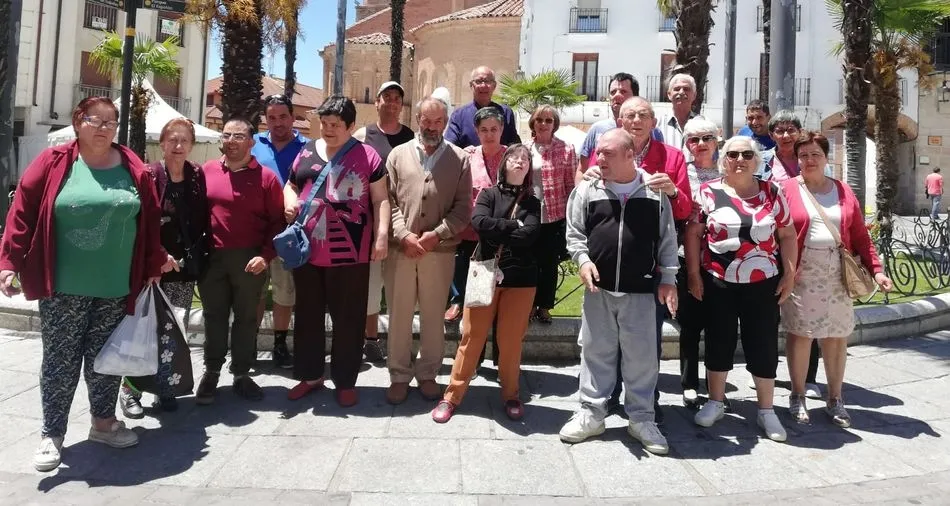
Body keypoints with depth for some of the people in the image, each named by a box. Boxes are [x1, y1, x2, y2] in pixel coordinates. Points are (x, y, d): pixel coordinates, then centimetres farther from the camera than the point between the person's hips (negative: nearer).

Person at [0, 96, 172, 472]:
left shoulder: (132, 168, 4)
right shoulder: (54, 162, -4)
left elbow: (149, 219, 9)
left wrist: (155, 262, 9)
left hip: (116, 288, 3)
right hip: (64, 288, -2)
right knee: (60, 360, 6)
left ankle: (103, 422, 29)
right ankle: (52, 434, 19)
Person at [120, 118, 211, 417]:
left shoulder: (198, 176, 8)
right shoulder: (148, 176, -6)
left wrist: (199, 255, 5)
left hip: (185, 269, 4)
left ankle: (166, 386, 19)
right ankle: (130, 388, 14)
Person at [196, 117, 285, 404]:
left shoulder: (266, 177, -2)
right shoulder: (207, 171, 6)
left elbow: (277, 222, -3)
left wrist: (265, 255, -13)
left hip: (249, 260, -2)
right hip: (211, 258, 2)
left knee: (246, 317, 9)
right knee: (214, 316, 11)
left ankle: (242, 375, 22)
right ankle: (211, 372, 25)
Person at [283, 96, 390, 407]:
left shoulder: (366, 155, 0)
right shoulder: (307, 152, 12)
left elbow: (380, 199, -1)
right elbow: (291, 185, 22)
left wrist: (382, 235, -11)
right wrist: (290, 201, 0)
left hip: (349, 251, -4)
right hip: (307, 249, 5)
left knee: (348, 318, 5)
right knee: (308, 314, 14)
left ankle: (345, 381, 20)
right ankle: (310, 374, 31)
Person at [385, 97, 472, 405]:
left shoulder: (459, 159, 5)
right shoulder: (398, 155, 8)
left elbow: (463, 207, 0)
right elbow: (388, 201, 2)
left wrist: (436, 235, -12)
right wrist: (404, 235, -11)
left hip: (440, 251, 0)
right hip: (400, 249, 1)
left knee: (433, 317, 10)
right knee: (399, 315, 8)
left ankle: (428, 375, 25)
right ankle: (399, 376, 22)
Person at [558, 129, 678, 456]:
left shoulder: (655, 192, 2)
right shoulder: (587, 190, 2)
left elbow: (667, 240, 6)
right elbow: (574, 232, 7)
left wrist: (668, 278, 3)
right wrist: (583, 260, -9)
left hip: (640, 290, -1)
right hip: (598, 287, 1)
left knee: (642, 355, 6)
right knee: (596, 351, 9)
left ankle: (641, 418, 22)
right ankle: (591, 413, 22)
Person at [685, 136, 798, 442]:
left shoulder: (772, 193, 4)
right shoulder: (708, 192, -1)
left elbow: (787, 235, 8)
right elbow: (693, 233, -1)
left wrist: (790, 273, 1)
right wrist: (693, 274, -5)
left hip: (763, 285, 1)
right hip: (718, 284, -1)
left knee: (764, 346, 6)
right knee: (719, 343, 10)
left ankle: (766, 410, 21)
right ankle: (715, 402, 26)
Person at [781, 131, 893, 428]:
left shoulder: (843, 191, 10)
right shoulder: (787, 189, -2)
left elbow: (860, 236, 8)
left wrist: (876, 269, 0)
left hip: (838, 275, 4)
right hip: (801, 275, -3)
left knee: (837, 336, 9)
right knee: (800, 334, 4)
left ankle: (835, 400, 23)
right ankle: (798, 397, 19)